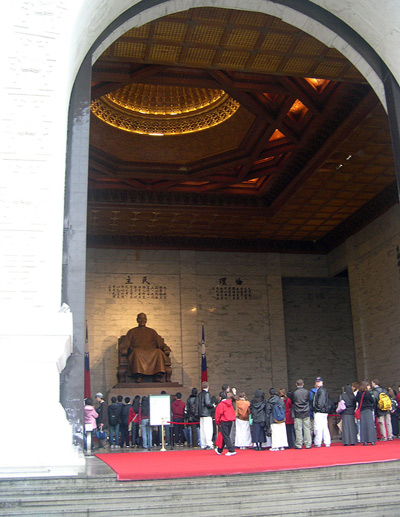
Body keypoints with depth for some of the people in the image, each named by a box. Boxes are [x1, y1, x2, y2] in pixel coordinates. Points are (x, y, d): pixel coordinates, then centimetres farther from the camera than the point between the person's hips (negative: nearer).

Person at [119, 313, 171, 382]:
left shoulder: (152, 331, 27)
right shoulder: (132, 332, 24)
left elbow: (160, 342, 16)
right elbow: (124, 343, 13)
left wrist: (166, 349, -3)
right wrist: (123, 350, -9)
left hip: (151, 352, 1)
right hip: (137, 351, -1)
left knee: (159, 352, -32)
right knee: (137, 352, -38)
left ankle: (158, 376, -41)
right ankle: (138, 376, -43)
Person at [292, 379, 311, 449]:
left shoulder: (294, 393, -6)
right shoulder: (307, 392, -2)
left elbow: (292, 402, 4)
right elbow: (309, 400, 10)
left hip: (297, 414, -1)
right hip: (306, 413, 1)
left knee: (298, 429, 2)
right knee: (307, 428, 5)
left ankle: (299, 444, 3)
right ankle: (308, 444, 6)